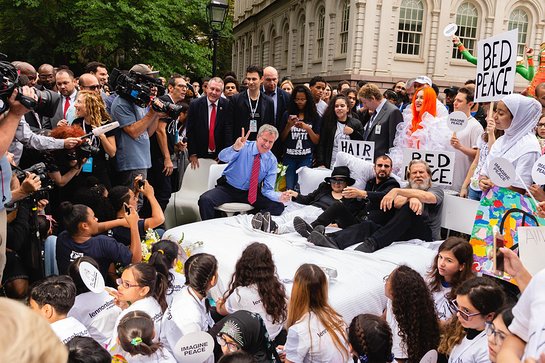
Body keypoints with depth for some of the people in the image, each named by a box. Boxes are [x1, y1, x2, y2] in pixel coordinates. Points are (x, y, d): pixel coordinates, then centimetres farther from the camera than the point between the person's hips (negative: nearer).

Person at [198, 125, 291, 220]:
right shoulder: (244, 147, -12)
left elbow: (267, 190, -8)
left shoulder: (272, 160, -5)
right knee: (205, 200, -28)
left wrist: (279, 197, -30)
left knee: (278, 206, -19)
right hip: (228, 188, -2)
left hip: (251, 192, 2)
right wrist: (235, 148, -52)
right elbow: (223, 157, -31)